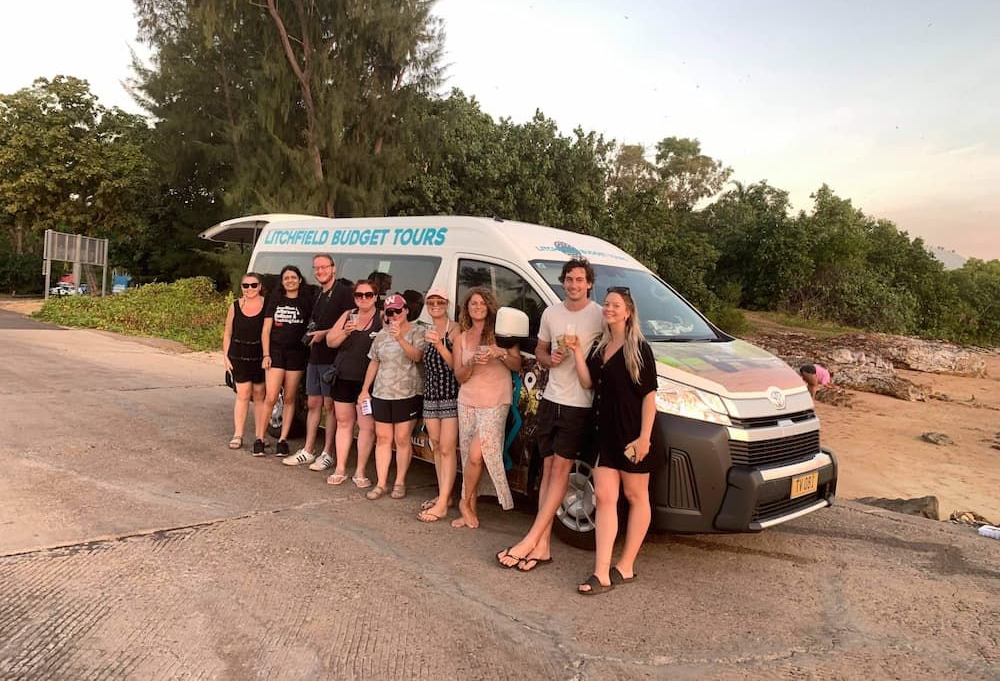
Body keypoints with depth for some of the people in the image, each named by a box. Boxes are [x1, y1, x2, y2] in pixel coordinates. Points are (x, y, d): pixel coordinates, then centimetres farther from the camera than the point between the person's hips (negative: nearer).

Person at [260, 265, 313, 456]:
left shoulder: (306, 302, 6)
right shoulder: (275, 300, 8)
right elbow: (266, 329, 6)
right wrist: (266, 354, -2)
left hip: (297, 353, 0)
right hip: (276, 351, 0)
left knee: (289, 399, 5)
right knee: (271, 398, -7)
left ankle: (282, 440, 12)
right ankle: (260, 439, 3)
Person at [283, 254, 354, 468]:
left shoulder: (343, 292, -9)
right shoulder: (317, 295, 18)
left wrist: (324, 334, -18)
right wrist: (311, 333, 9)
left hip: (333, 358, -8)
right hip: (315, 356, 8)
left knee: (329, 406, -2)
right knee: (313, 404, 12)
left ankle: (327, 454, 6)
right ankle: (307, 451, 19)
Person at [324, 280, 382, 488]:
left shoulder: (382, 319, -2)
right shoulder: (347, 316, 12)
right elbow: (330, 342, 9)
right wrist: (345, 332, -7)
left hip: (367, 381, -5)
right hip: (343, 378, 5)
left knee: (366, 426, -4)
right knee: (344, 422, 11)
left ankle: (360, 472, 7)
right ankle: (340, 469, 19)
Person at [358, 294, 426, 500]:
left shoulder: (417, 332, -3)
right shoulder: (382, 335, 11)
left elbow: (417, 356, -18)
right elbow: (374, 363, 16)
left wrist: (400, 339, -31)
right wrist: (365, 389, 14)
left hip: (407, 394, -4)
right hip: (381, 393, 4)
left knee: (402, 439, 0)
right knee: (382, 438, 5)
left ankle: (400, 482, 12)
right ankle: (381, 483, 11)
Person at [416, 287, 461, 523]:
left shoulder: (454, 329, -11)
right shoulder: (427, 331, 11)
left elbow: (456, 365, -16)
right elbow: (423, 361, 14)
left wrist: (439, 345, -29)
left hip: (451, 395, -7)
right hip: (431, 395, 7)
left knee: (447, 449, -8)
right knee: (436, 447, 11)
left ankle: (442, 504, -7)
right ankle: (444, 495, 21)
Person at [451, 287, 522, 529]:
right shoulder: (461, 338, 12)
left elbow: (517, 365, 3)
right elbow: (459, 376, 7)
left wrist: (502, 354, -16)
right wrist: (473, 363, -13)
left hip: (495, 402, -4)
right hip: (468, 401, 4)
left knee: (476, 455, -15)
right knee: (468, 456, 3)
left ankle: (466, 503, 7)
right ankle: (470, 508, 15)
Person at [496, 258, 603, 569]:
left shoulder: (600, 315, -8)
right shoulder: (551, 313, 9)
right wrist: (549, 359, -3)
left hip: (579, 404, -5)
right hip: (550, 399, 6)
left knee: (560, 468, -5)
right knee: (548, 468, 6)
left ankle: (531, 541, -2)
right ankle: (542, 546, 10)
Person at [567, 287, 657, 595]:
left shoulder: (639, 348, -8)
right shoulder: (600, 346, 12)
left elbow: (649, 395, -11)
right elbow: (588, 382, 4)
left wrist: (644, 436, -16)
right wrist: (577, 351, -6)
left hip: (631, 433, -6)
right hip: (605, 433, 6)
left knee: (636, 497, 8)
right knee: (604, 497, 2)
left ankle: (625, 566, 17)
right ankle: (601, 573, 3)